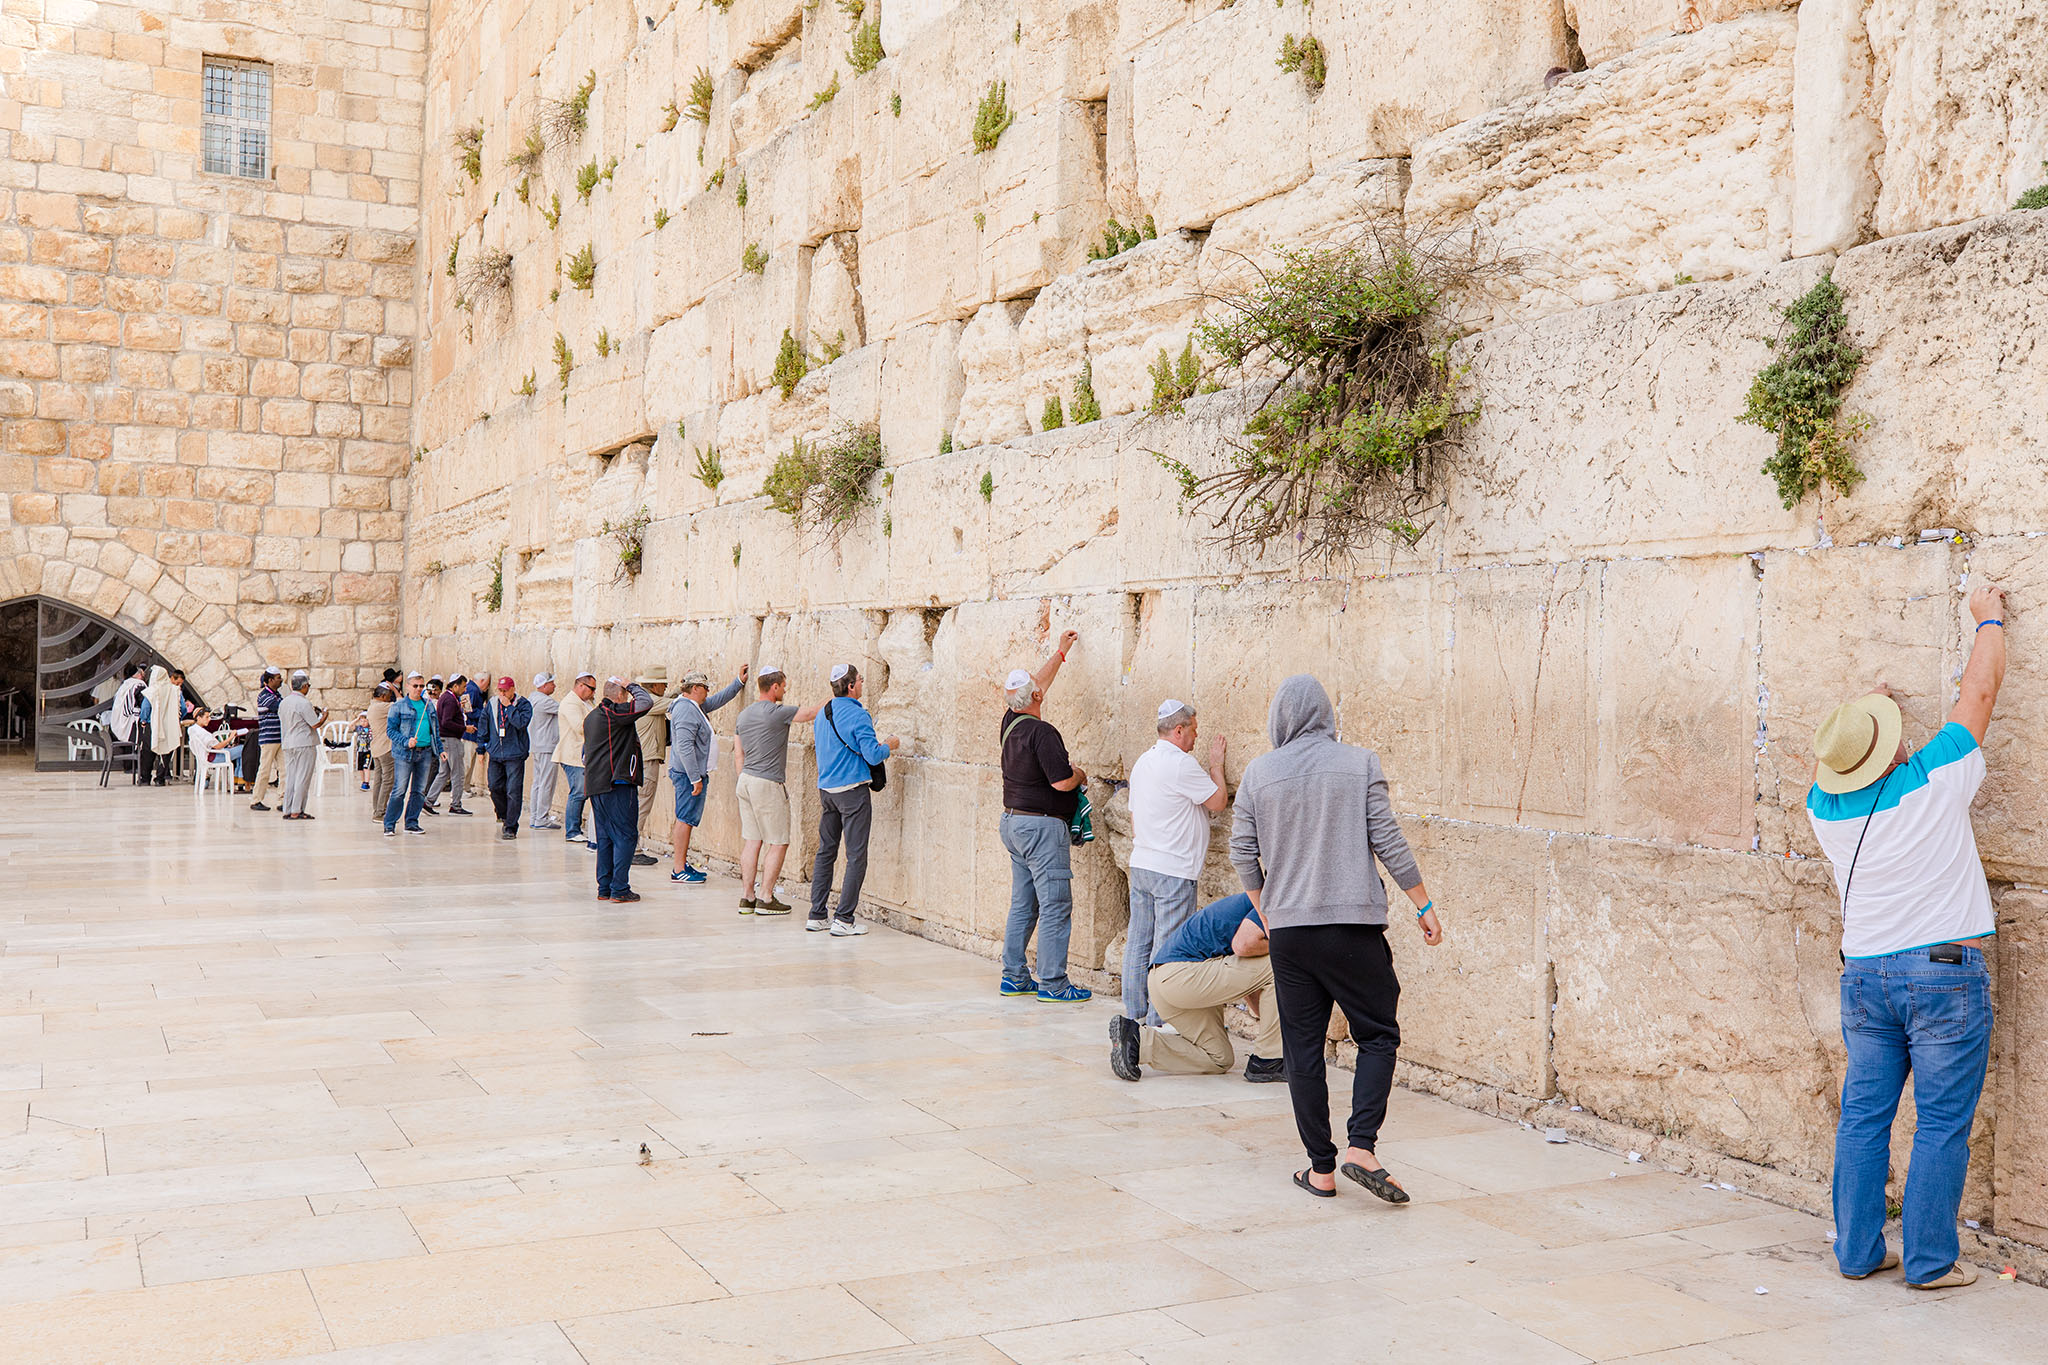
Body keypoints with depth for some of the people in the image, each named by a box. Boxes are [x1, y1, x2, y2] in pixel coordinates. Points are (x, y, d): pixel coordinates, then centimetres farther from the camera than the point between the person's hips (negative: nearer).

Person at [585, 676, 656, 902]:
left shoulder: (591, 717, 18)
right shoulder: (615, 713, -13)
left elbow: (585, 752, 24)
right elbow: (646, 701, -19)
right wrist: (631, 686, -3)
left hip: (595, 785, 9)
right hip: (618, 784, -9)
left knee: (605, 837, 13)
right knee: (625, 836, -5)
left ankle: (604, 888, 14)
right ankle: (620, 889, -7)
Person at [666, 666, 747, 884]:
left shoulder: (695, 706, 14)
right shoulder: (686, 710, -18)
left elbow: (717, 700, 32)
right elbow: (685, 747, -24)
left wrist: (739, 681, 28)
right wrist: (695, 778, -24)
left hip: (692, 773, 11)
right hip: (688, 774, -11)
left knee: (686, 820, 14)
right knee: (685, 819, -8)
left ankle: (682, 864, 20)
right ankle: (679, 870, -5)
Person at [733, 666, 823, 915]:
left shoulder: (743, 715, 11)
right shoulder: (777, 712, -14)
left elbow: (738, 756, 16)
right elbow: (811, 712, -5)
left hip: (746, 782, 8)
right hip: (768, 785, -8)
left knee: (751, 841, 10)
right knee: (779, 844, 0)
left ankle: (747, 897, 10)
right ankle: (766, 899, -1)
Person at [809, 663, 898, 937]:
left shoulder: (822, 714, 12)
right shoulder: (857, 714, -15)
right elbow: (873, 756, -19)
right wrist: (889, 745, 2)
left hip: (826, 789, 8)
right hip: (853, 790, -8)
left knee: (825, 852, 13)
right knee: (856, 856, -3)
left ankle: (817, 916, 14)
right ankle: (844, 919, -5)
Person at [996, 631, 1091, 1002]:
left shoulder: (1010, 723, 8)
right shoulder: (1041, 732, -18)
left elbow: (1037, 683, 24)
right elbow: (1062, 781, -22)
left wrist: (1060, 652, 33)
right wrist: (1079, 774, 1)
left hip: (1013, 822, 9)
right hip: (1042, 825, -9)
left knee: (1023, 905, 14)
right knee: (1056, 907, -4)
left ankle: (1013, 977, 18)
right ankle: (1053, 983, -2)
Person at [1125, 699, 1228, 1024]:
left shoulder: (1143, 763, 13)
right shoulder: (1181, 763, -15)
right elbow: (1217, 801, -8)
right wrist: (1216, 764, 5)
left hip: (1140, 864, 9)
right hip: (1173, 869, -9)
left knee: (1138, 941, 12)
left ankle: (1134, 1010, 19)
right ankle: (1159, 1017, -2)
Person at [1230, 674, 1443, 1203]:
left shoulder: (1259, 773, 3)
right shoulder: (1360, 763, -1)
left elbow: (1242, 852, 7)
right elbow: (1388, 841, -3)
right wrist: (1423, 905, 5)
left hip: (1288, 928, 2)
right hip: (1354, 925, -2)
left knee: (1302, 1049, 8)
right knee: (1378, 1035, 9)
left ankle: (1321, 1168, 11)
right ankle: (1362, 1148, -6)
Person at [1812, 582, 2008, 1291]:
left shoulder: (1825, 807, -2)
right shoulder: (1935, 783, -13)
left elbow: (1837, 768, 25)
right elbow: (1978, 693, 0)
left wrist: (1864, 715, 35)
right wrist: (1988, 618, 14)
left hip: (1866, 975, 4)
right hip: (1946, 972, -4)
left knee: (1864, 1116, 10)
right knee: (1941, 1123, 3)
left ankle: (1857, 1250, 16)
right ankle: (1931, 1261, 8)